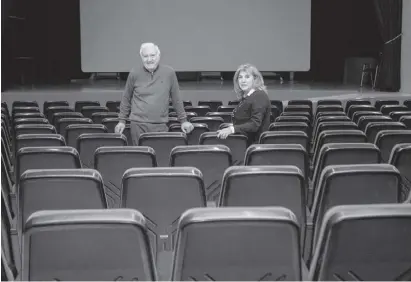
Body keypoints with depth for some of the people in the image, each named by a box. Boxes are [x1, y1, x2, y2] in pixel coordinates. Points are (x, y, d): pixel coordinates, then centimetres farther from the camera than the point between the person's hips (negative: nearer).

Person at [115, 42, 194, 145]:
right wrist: (122, 120, 13)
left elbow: (176, 98, 11)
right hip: (138, 124, 0)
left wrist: (183, 120, 12)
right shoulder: (134, 73, 3)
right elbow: (126, 98, 13)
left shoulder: (169, 73, 3)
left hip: (160, 125, 0)